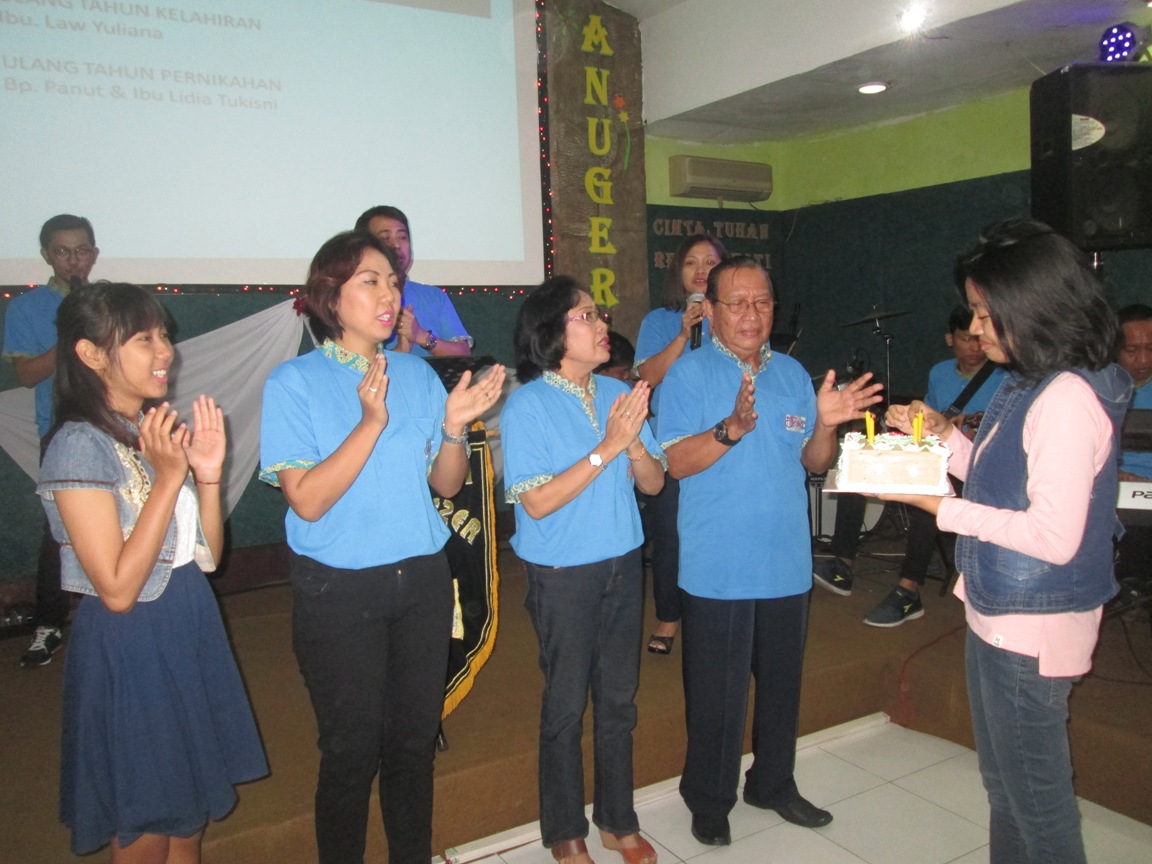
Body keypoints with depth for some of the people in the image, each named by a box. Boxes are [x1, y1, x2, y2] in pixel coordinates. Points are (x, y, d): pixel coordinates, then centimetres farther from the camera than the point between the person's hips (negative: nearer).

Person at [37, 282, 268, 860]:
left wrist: (208, 472, -9)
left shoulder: (159, 430, 4)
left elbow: (207, 555, 5)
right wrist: (168, 477, -22)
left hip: (191, 632, 7)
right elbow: (117, 589, -21)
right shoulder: (80, 446, -17)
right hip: (130, 651, -7)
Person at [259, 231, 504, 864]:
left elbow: (445, 485, 4)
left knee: (415, 738, 15)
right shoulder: (294, 382, -8)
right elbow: (307, 500, -17)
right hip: (339, 591, -4)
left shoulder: (418, 375, 4)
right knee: (353, 750, 8)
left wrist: (455, 426, -14)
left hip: (421, 579, 4)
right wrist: (371, 422, -25)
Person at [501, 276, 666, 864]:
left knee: (618, 698, 16)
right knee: (566, 705, 9)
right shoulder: (527, 405, -13)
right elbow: (536, 501, -19)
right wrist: (607, 447, -22)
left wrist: (634, 441, -17)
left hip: (623, 563, 5)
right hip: (563, 573, -5)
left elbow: (653, 483, 3)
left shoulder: (619, 393, 1)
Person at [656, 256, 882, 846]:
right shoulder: (689, 373, -7)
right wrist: (731, 428, -32)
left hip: (787, 563, 5)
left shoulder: (793, 373, 10)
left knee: (782, 681, 18)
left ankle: (773, 782, 38)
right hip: (718, 569, -5)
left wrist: (826, 424, -11)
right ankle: (710, 798, 26)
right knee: (717, 691, 5)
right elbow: (677, 462, -17)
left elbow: (813, 462, 9)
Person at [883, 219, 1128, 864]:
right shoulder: (1029, 385, 7)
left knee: (1037, 793, 8)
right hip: (997, 614, 10)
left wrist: (942, 507, -21)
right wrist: (943, 433, 4)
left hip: (1033, 627, -10)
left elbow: (1054, 537, -25)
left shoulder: (1068, 398, -22)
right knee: (1003, 781, 24)